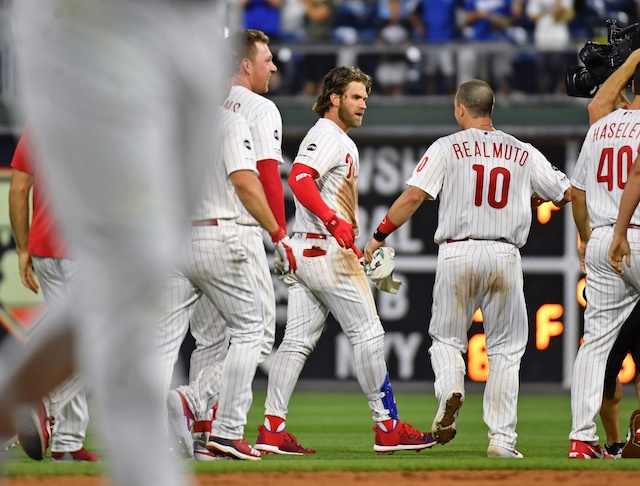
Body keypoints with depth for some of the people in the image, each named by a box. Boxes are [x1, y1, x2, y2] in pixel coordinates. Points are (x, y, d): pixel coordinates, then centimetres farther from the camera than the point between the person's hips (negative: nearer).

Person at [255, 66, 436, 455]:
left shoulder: (339, 140, 23)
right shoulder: (329, 136, -9)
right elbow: (299, 178, -25)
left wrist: (352, 248, 23)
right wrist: (334, 222, -34)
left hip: (304, 249, 10)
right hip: (328, 251, -10)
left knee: (298, 339, 4)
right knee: (368, 334, -5)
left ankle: (272, 430, -2)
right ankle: (388, 429, -2)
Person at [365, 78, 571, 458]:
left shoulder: (447, 148, 1)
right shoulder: (523, 153, 9)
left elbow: (414, 195, -8)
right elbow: (566, 193, 14)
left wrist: (380, 235, 1)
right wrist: (530, 197, 33)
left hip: (458, 253, -1)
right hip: (505, 255, 1)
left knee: (446, 338, 14)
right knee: (505, 349, 7)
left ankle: (450, 387, -18)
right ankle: (502, 439, 0)